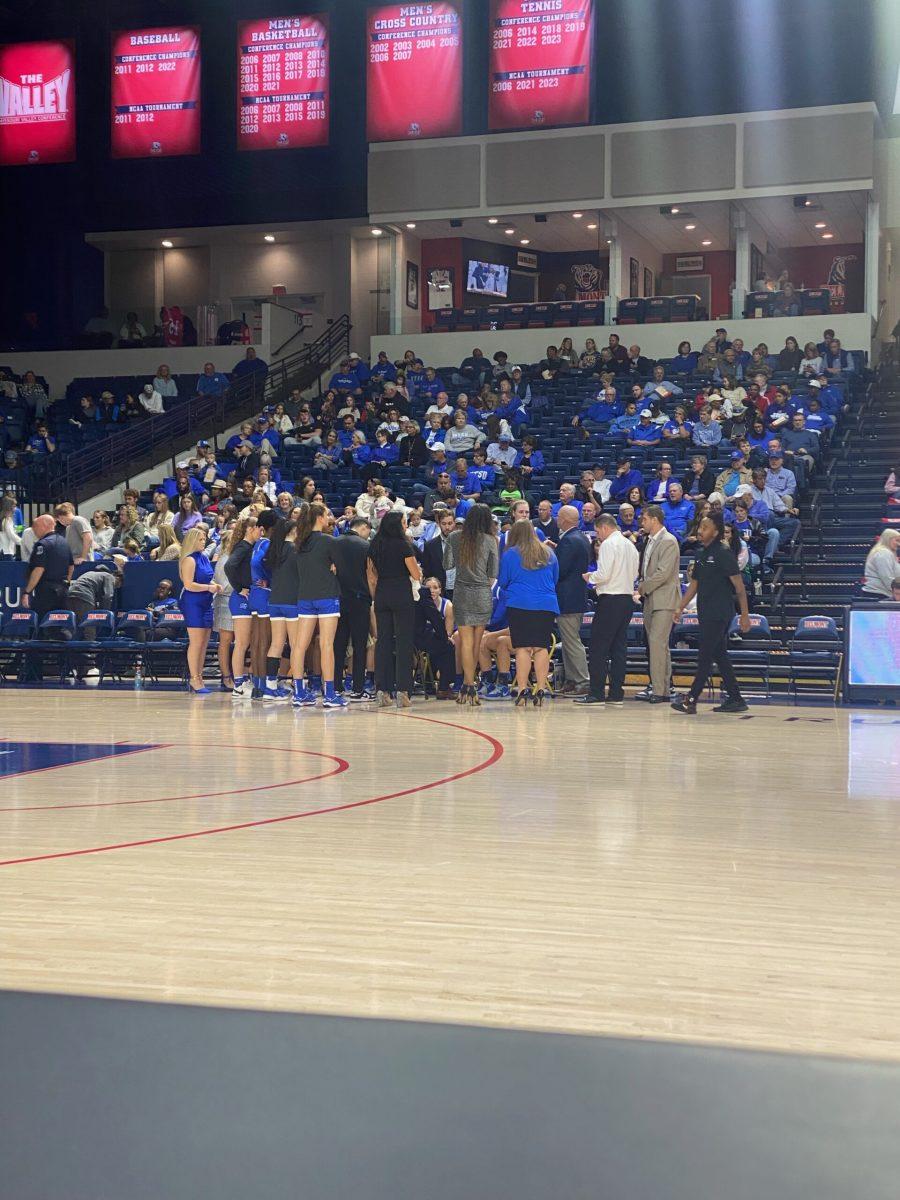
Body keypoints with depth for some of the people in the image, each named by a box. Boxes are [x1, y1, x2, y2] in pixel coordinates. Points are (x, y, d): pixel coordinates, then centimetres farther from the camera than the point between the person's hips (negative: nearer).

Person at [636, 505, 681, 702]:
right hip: (651, 600, 9)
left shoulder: (668, 542, -11)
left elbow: (663, 573, -19)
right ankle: (662, 688, 15)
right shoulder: (650, 541, 17)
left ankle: (659, 690, -13)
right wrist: (641, 586, 8)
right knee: (658, 646, 11)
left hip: (664, 601, -9)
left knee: (657, 644, -13)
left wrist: (642, 589, -10)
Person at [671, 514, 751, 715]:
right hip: (706, 614, 8)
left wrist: (745, 614, -14)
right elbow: (694, 585, 21)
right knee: (720, 656, 9)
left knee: (705, 656, -9)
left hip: (720, 614, -8)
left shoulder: (724, 553, -10)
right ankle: (736, 700, 13)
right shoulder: (701, 554, 14)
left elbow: (739, 586, -11)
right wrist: (680, 608, 16)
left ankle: (691, 700, -9)